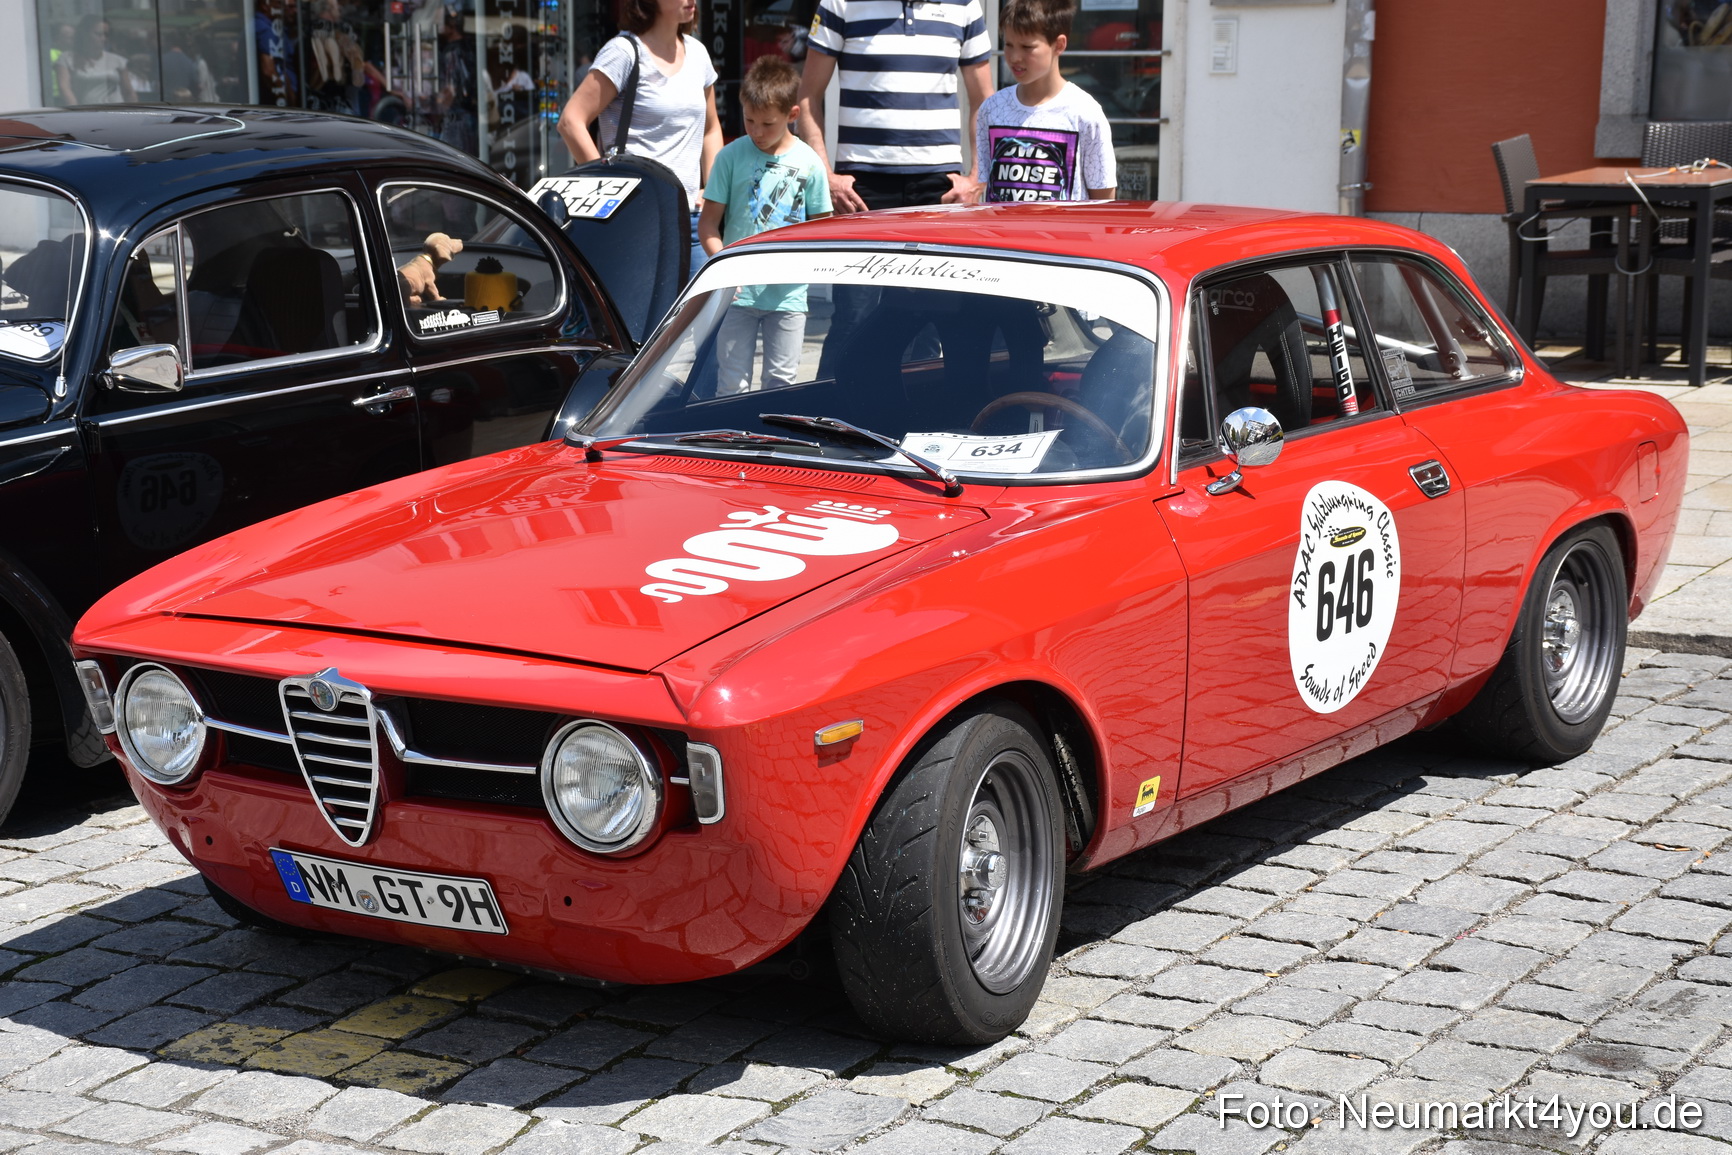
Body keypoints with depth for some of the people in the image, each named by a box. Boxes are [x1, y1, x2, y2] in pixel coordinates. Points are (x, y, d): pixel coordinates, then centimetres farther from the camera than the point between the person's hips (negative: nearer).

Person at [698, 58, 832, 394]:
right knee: (732, 381, 1)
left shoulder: (808, 163, 0)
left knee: (780, 380, 7)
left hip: (788, 294, 1)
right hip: (738, 291, -1)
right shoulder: (731, 157, -2)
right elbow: (708, 224, 0)